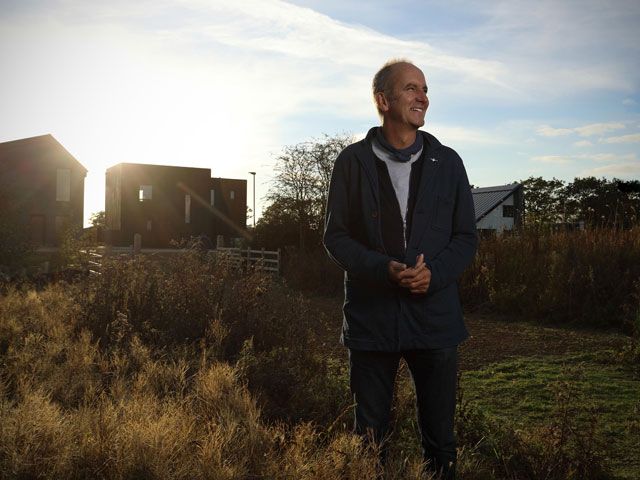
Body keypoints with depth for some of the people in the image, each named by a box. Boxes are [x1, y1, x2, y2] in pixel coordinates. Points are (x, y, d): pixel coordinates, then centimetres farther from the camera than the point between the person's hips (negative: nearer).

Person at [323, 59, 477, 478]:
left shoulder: (447, 162, 6)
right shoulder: (353, 162, 1)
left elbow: (467, 237, 7)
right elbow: (336, 236, -1)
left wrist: (434, 274, -13)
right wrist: (383, 270, -18)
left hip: (434, 314, 2)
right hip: (371, 315, -1)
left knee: (440, 438, 11)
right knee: (370, 436, 12)